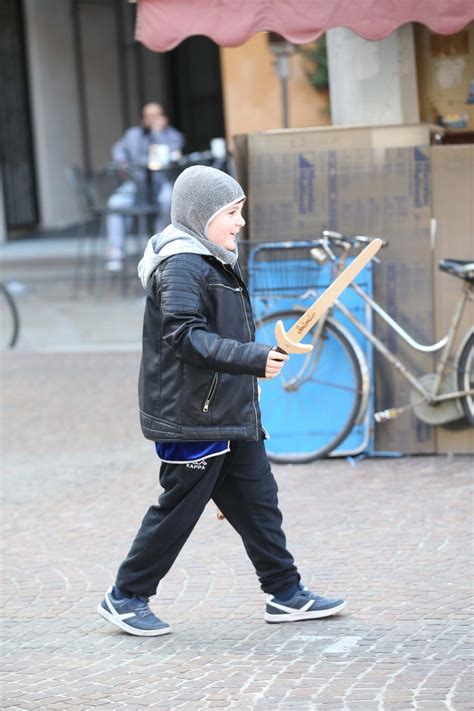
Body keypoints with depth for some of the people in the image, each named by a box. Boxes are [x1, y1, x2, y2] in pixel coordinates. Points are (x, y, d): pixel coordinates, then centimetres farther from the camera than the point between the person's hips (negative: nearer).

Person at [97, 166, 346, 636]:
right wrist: (255, 359, -32)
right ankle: (126, 597, 10)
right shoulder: (181, 266, -17)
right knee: (179, 507, -1)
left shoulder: (213, 261, 15)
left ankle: (286, 595, 17)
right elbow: (186, 338, -27)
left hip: (230, 414, 10)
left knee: (257, 499, 11)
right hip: (192, 417, -10)